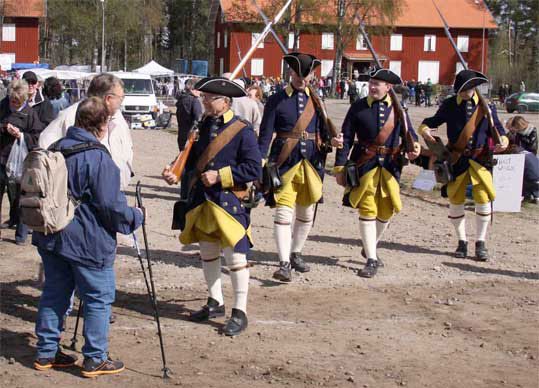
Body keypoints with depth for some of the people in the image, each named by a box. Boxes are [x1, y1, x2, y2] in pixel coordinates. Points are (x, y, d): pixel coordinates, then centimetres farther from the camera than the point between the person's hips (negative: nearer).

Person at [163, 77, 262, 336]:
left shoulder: (242, 130, -10)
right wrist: (175, 174, -2)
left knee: (235, 255, -4)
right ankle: (215, 303, 30)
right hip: (201, 199, 7)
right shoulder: (203, 126, 10)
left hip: (228, 201, -7)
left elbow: (254, 168, -14)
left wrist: (220, 176, -17)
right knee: (207, 253, 15)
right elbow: (192, 159, 17)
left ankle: (240, 312, 3)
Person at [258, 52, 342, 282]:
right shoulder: (276, 101, -2)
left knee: (306, 213, 13)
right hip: (285, 163, -4)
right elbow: (265, 134, -4)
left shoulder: (316, 101, 9)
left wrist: (332, 140, -14)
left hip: (311, 162, 4)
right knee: (283, 212, -12)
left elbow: (324, 131, 9)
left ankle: (295, 254, 32)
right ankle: (284, 264, -12)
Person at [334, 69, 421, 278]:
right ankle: (371, 260, 0)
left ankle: (370, 247, 35)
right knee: (367, 210, -6)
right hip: (365, 165, -3)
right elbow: (346, 138, 0)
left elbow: (408, 133, 10)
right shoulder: (358, 107, 0)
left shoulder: (397, 108, 5)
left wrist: (414, 146, -14)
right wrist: (339, 167, -5)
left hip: (390, 166, 3)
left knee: (387, 211, 10)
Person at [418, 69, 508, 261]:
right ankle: (462, 241, 21)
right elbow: (433, 121, 10)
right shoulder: (449, 105, 1)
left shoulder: (486, 106, 0)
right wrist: (425, 130, -12)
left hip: (480, 159, -1)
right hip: (456, 159, 1)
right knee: (455, 201, 4)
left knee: (483, 199, -7)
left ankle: (480, 243, 9)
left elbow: (497, 128, 6)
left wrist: (503, 141, -15)